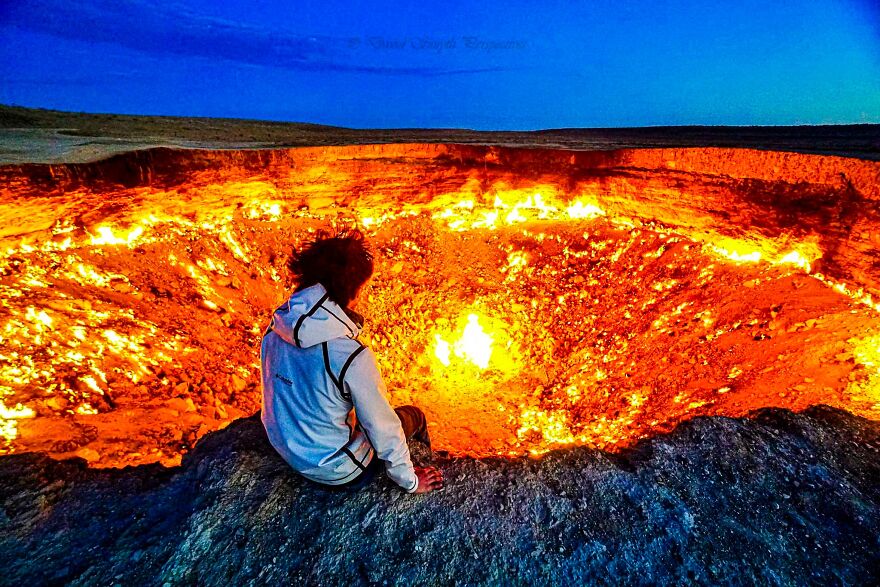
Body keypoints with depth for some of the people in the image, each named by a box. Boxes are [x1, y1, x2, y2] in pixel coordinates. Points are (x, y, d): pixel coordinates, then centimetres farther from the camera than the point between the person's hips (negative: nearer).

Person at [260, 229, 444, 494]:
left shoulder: (275, 329, -14)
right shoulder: (352, 357, -36)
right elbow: (382, 429, -24)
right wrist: (410, 481, -5)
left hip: (284, 450, 7)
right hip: (336, 470, -6)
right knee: (413, 416, 13)